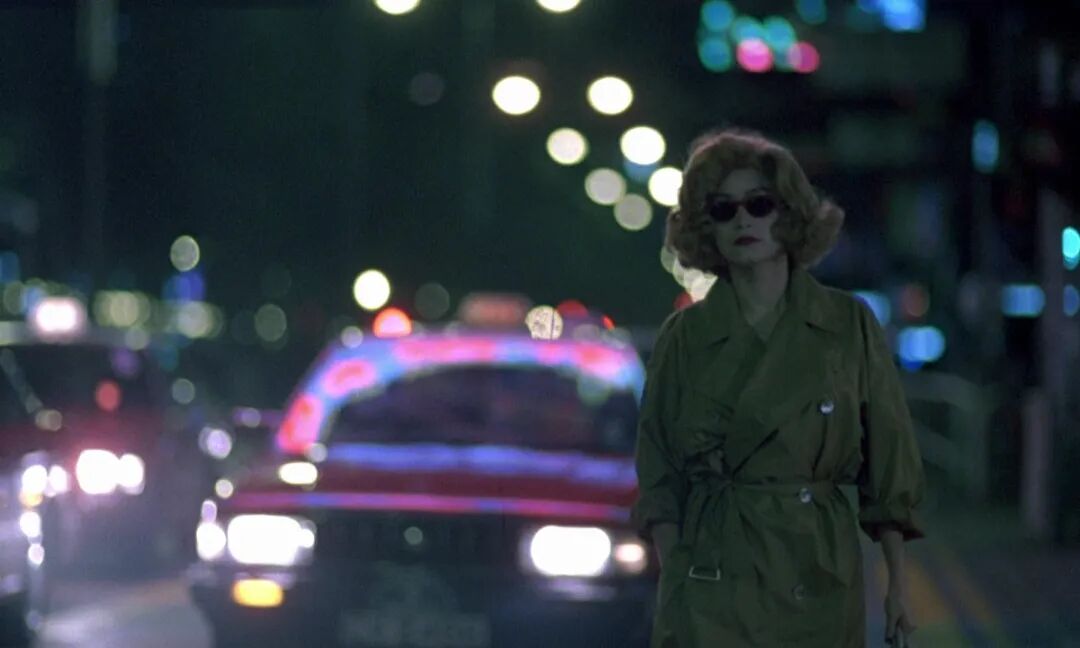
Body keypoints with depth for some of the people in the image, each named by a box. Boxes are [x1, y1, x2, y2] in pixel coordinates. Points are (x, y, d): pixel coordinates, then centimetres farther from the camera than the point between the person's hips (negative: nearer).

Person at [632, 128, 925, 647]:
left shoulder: (851, 326, 2)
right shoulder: (684, 337, 3)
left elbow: (888, 472, 5)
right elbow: (659, 480, 6)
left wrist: (897, 584, 1)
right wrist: (673, 577, -5)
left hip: (818, 581, 0)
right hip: (711, 585, 0)